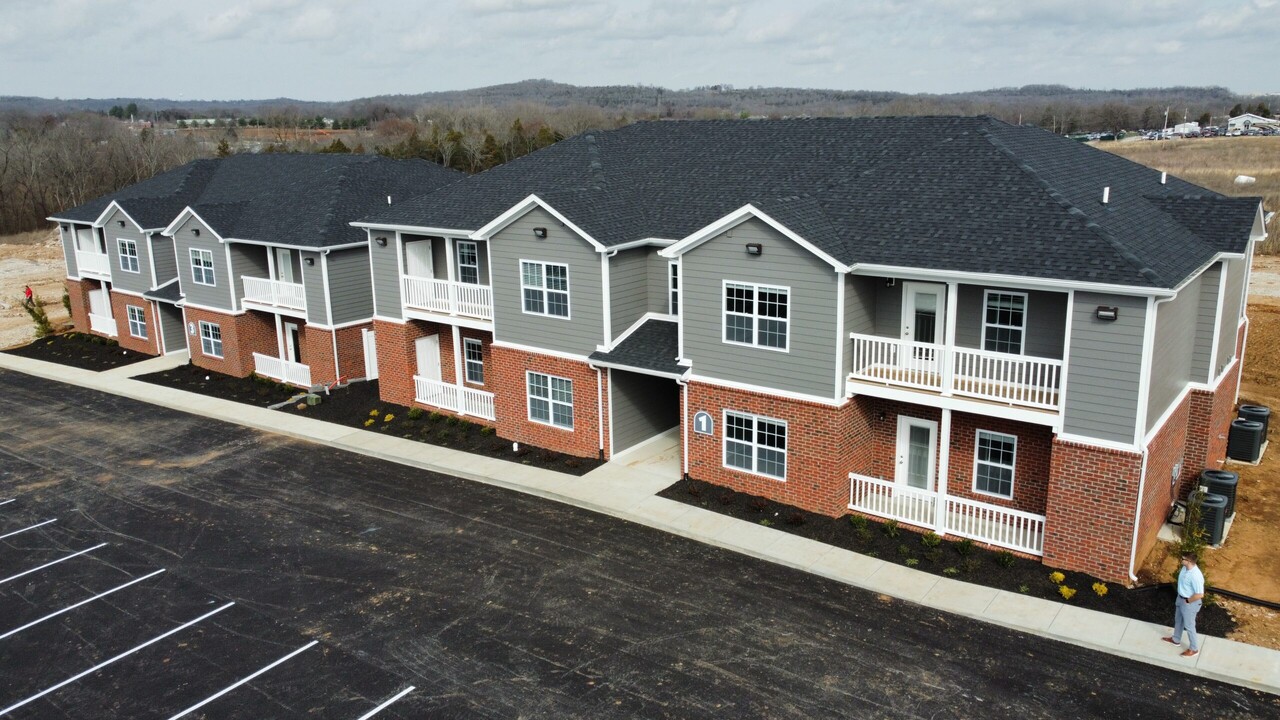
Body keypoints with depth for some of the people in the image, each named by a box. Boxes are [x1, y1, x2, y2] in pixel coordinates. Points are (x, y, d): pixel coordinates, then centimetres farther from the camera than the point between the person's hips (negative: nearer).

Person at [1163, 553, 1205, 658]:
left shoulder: (1195, 576, -36)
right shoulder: (1185, 567, -8)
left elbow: (1200, 594, -32)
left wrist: (1187, 601, -18)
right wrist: (1180, 598, 13)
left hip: (1189, 603, -9)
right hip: (1180, 598, 9)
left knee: (1189, 626, 10)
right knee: (1178, 620, 27)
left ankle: (1194, 649, 30)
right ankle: (1176, 640, 48)